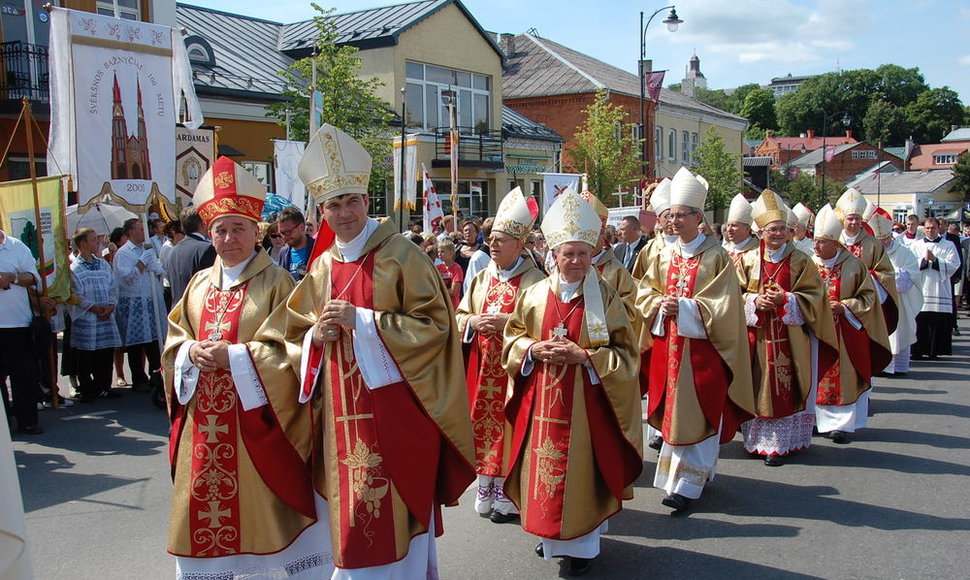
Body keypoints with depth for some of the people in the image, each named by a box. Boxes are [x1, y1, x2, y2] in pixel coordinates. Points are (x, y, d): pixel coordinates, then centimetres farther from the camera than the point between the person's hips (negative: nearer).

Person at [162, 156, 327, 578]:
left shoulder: (276, 282, -6)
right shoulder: (199, 285, 12)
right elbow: (174, 342, 14)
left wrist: (235, 356, -18)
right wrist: (192, 353, -8)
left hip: (255, 421, -5)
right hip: (205, 424, 5)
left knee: (258, 508, 2)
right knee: (206, 509, 10)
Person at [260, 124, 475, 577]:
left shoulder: (399, 256, -6)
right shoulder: (322, 269, 10)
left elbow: (435, 324, -11)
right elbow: (292, 338, 16)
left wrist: (363, 320, -17)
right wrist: (316, 337, -7)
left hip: (395, 408, -5)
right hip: (340, 415, 5)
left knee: (396, 512, 1)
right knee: (347, 515, 11)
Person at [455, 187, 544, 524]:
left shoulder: (534, 280, -5)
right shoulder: (481, 278, 13)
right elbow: (460, 315, 16)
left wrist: (508, 322, -20)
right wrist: (474, 322, -6)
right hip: (482, 366, 5)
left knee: (511, 424, -3)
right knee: (483, 421, 8)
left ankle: (508, 492, 8)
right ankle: (486, 487, 20)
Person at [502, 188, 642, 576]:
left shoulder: (605, 297, -3)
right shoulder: (533, 295, 4)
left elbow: (624, 352, -3)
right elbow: (512, 339, 11)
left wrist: (584, 356, -17)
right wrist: (534, 349, -10)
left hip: (586, 399, -2)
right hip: (541, 401, 3)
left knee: (582, 468, 3)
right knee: (543, 465, 8)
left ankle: (584, 543, 21)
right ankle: (549, 534, 28)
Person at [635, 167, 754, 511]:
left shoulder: (716, 257, -6)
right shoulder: (664, 256, 10)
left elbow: (723, 304, -11)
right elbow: (645, 293, 10)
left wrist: (683, 306, -17)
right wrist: (661, 304, -10)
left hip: (703, 347, -5)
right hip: (668, 344, 5)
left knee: (697, 413, -3)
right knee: (672, 411, 9)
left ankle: (688, 483, 1)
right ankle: (675, 469, 23)